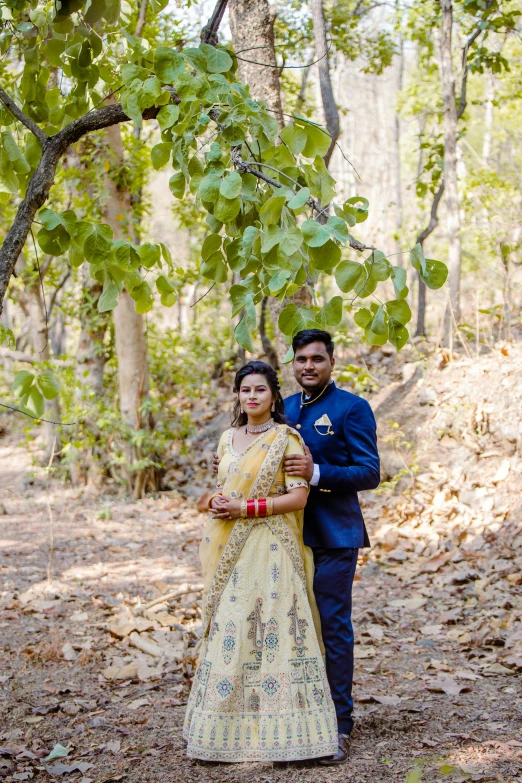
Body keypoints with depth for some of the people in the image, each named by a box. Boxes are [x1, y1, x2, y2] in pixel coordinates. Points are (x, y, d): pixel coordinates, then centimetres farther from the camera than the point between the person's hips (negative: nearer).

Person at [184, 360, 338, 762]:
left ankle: (276, 728, 0)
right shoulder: (228, 438, 13)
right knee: (229, 631, 6)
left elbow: (299, 497, -11)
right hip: (230, 548, 6)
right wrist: (215, 501, 0)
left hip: (270, 547, -6)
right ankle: (230, 725, 14)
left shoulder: (286, 439, -5)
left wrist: (246, 508, -15)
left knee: (270, 628, -7)